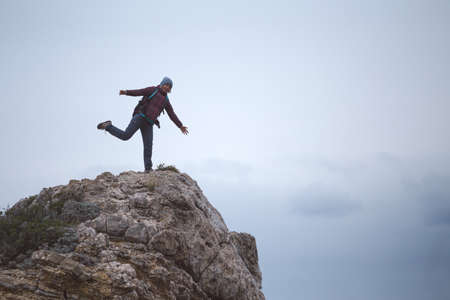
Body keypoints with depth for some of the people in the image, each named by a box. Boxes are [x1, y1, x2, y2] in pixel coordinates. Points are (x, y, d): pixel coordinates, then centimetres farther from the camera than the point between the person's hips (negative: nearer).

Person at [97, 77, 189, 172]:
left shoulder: (165, 100, 21)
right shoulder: (152, 90, 6)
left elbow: (172, 115, 25)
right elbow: (138, 92, -7)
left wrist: (180, 126, 22)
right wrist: (126, 92, -25)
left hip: (148, 124, 5)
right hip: (140, 116, -5)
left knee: (148, 146, -7)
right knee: (125, 136, -15)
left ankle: (148, 168, -5)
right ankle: (108, 126, 8)